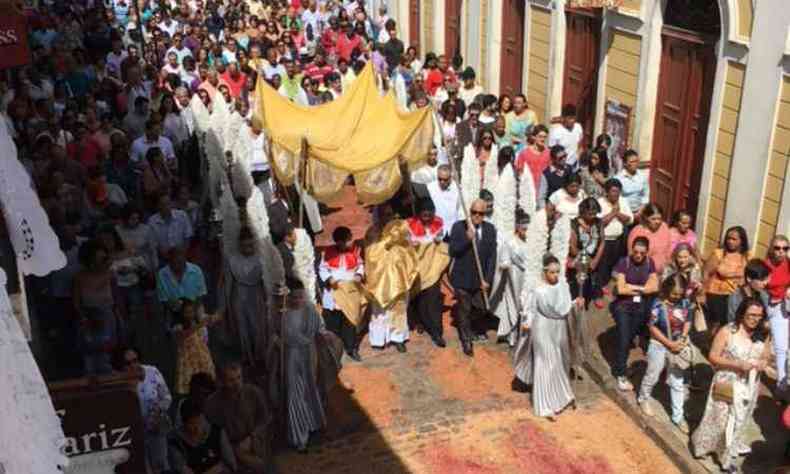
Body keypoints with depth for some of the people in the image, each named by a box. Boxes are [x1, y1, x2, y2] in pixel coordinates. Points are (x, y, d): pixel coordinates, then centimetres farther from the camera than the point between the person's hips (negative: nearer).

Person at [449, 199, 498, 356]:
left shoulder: (490, 229, -3)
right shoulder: (458, 227, -9)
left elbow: (492, 256, -2)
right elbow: (452, 251, -14)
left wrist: (487, 279, -8)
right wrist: (467, 238, -27)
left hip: (481, 278, 2)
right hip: (462, 278, -2)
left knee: (480, 308, 10)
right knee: (464, 310, 9)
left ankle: (472, 327, 42)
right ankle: (466, 340, 28)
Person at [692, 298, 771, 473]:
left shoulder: (763, 335, -5)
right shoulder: (727, 332, -18)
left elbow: (766, 357, 8)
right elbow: (713, 356, -15)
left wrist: (763, 363, -16)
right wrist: (738, 364, -25)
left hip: (749, 386, 4)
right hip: (727, 385, -4)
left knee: (741, 419, 20)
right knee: (722, 418, 9)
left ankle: (733, 449, 42)